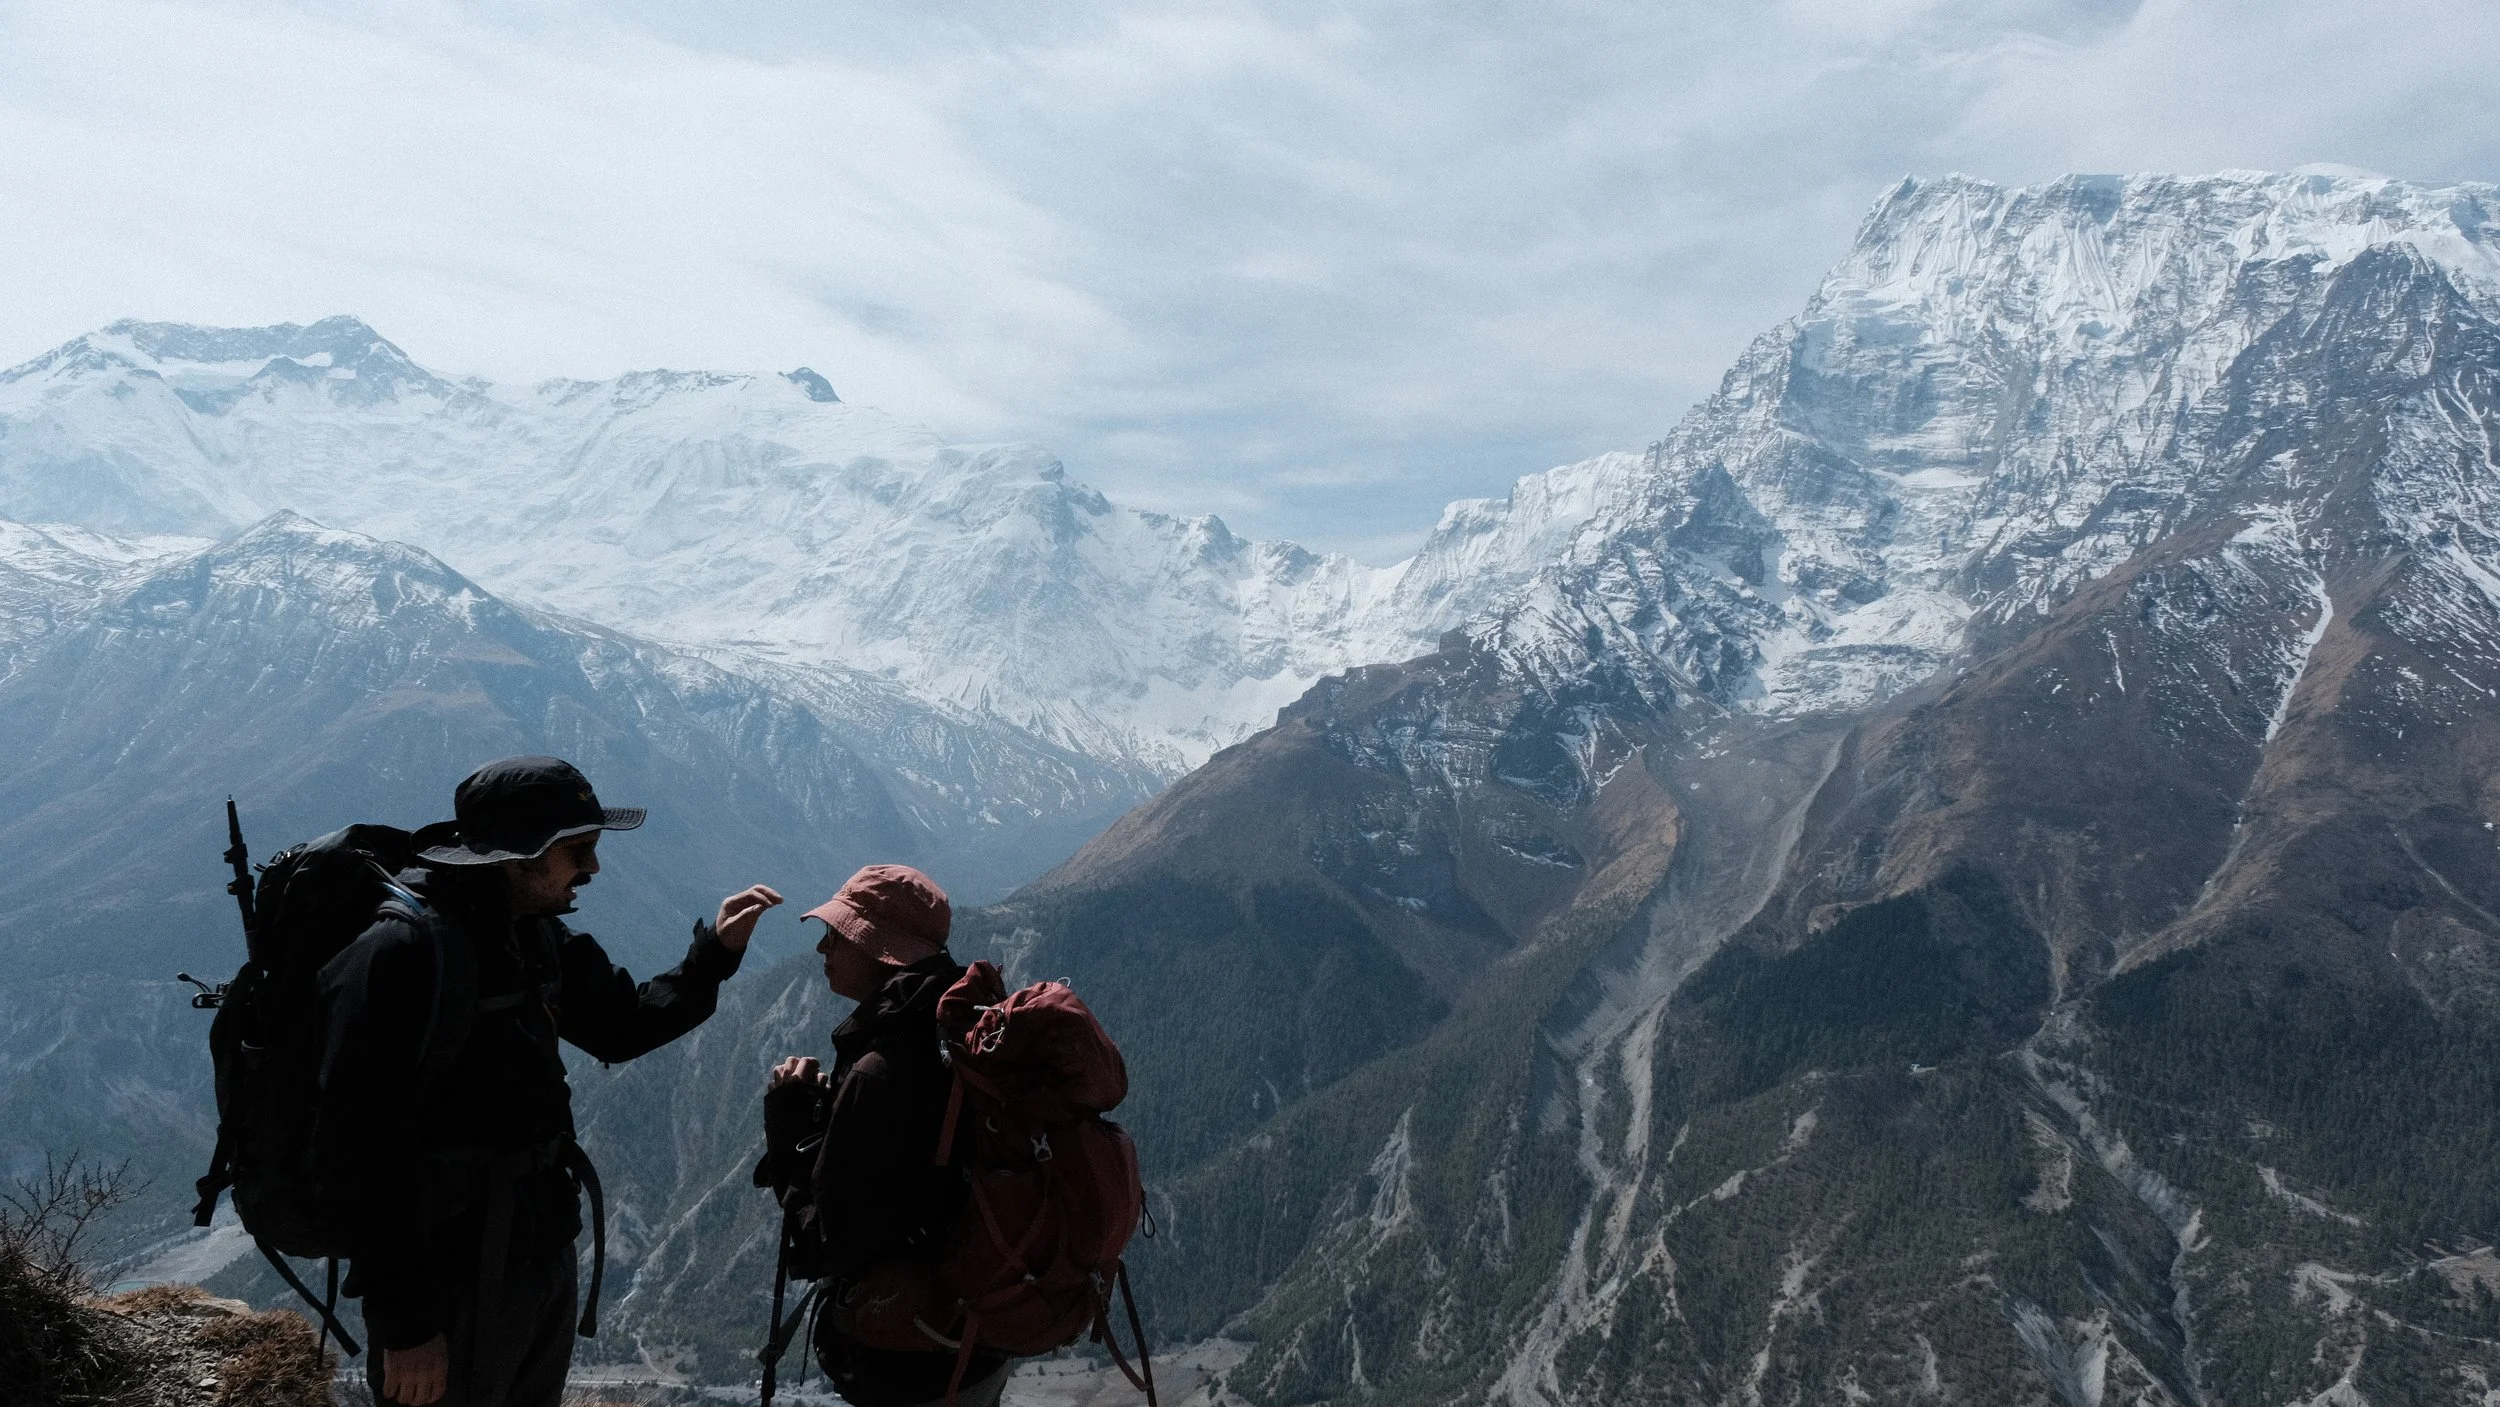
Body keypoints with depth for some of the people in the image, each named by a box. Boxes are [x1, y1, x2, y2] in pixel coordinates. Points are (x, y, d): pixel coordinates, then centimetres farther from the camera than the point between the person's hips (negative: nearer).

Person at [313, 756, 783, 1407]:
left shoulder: (536, 936, 4)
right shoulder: (400, 954, -24)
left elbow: (620, 1027, 16)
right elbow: (361, 1151, -25)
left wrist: (715, 950, 1)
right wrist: (405, 1323, -23)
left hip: (545, 1266, 9)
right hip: (457, 1294, -8)